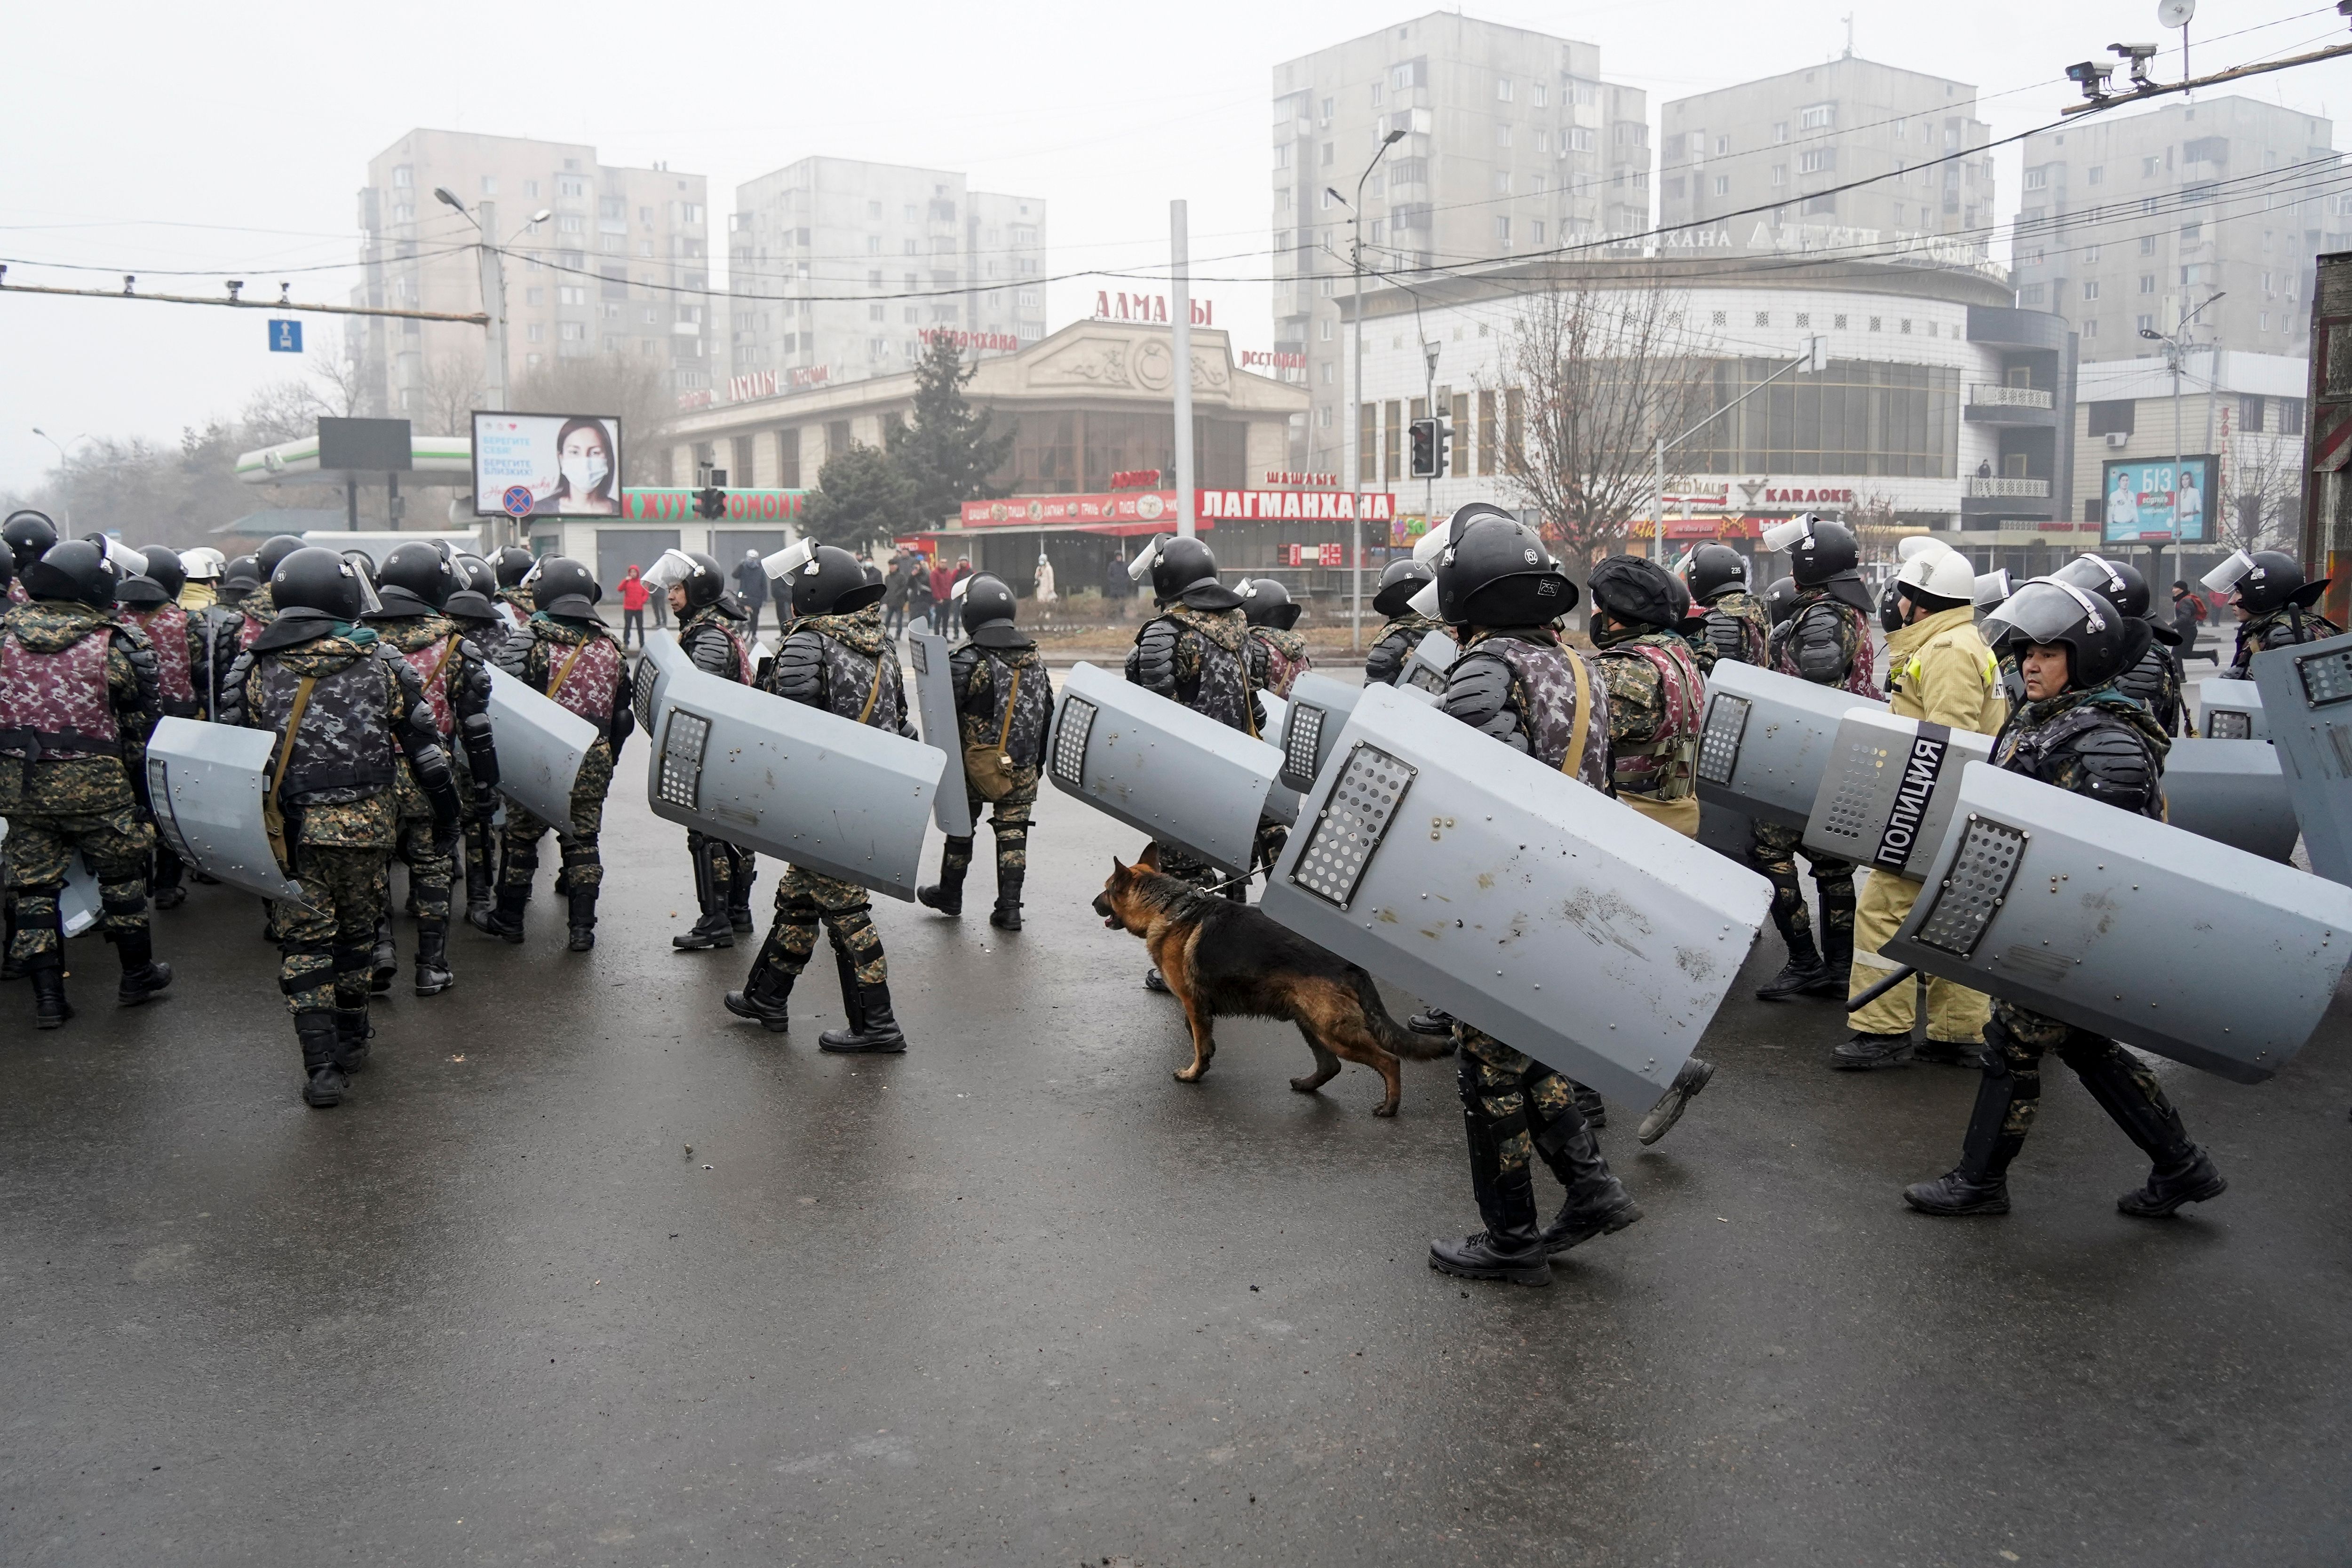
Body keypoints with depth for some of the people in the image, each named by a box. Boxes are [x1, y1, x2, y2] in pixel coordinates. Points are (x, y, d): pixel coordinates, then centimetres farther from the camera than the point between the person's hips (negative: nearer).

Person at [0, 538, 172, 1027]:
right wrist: (139, 774, 13)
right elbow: (141, 720, -1)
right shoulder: (114, 643, -10)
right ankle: (137, 975, 25)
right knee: (121, 874, 15)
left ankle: (47, 996, 13)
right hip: (95, 784, -3)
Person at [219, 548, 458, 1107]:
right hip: (368, 827, 1)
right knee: (357, 932, 18)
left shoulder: (252, 668, 0)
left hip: (292, 831, -1)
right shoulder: (382, 661, 0)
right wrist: (446, 810, 11)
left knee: (304, 944, 4)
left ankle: (323, 1067, -2)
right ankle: (352, 1040, 33)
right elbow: (424, 745, 2)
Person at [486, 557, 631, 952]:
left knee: (522, 836, 12)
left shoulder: (532, 642, -10)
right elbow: (622, 714, 11)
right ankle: (582, 927, 9)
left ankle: (510, 917, 23)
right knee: (584, 839, 10)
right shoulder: (610, 647, 5)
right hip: (593, 763, 3)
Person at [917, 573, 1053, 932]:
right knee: (1013, 834, 7)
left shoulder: (968, 663, -17)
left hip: (976, 764, -4)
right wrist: (1037, 761, 20)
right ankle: (1009, 908, 6)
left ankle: (949, 894, 30)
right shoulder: (1035, 660, 3)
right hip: (1022, 768, 4)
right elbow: (1047, 715, 11)